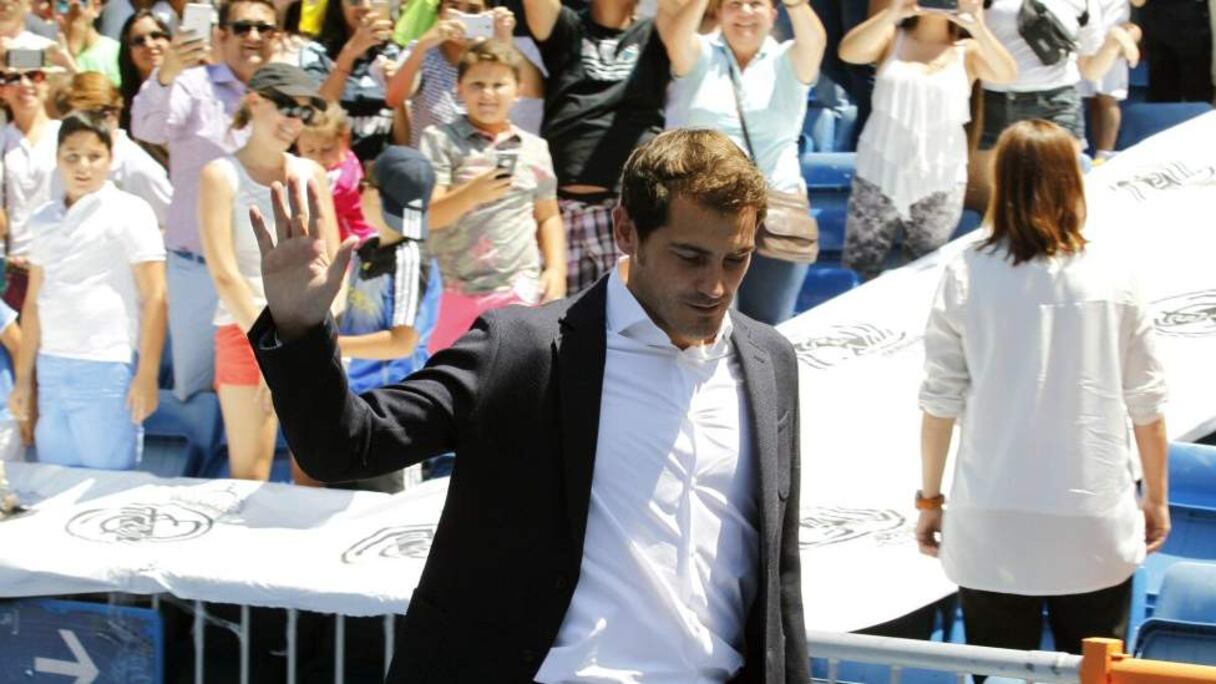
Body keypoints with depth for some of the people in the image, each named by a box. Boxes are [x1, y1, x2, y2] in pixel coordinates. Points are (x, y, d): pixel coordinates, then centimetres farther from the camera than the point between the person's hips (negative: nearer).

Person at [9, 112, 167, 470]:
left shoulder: (129, 212, -1)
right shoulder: (44, 219, 14)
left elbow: (154, 299, -5)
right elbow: (34, 303, 18)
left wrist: (147, 376, -11)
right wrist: (23, 377, 14)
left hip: (107, 372, -5)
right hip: (51, 370, 5)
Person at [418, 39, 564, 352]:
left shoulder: (534, 148, 10)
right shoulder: (441, 140, 0)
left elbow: (548, 216, 18)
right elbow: (426, 216, -9)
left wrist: (556, 269, 3)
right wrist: (472, 193, -26)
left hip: (521, 291, 2)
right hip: (454, 291, -2)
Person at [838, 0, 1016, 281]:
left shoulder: (967, 51, 2)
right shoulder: (892, 38, 3)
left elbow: (1006, 75, -15)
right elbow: (848, 52, -14)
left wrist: (978, 27, -29)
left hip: (939, 183, 0)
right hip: (880, 175, 0)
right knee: (858, 271, 2)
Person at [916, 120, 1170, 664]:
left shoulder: (966, 277, -6)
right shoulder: (1112, 274, -4)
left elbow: (940, 402, -3)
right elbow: (1145, 402, 2)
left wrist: (929, 500, 9)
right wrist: (1157, 497, 15)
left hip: (992, 527, 0)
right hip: (1095, 526, 0)